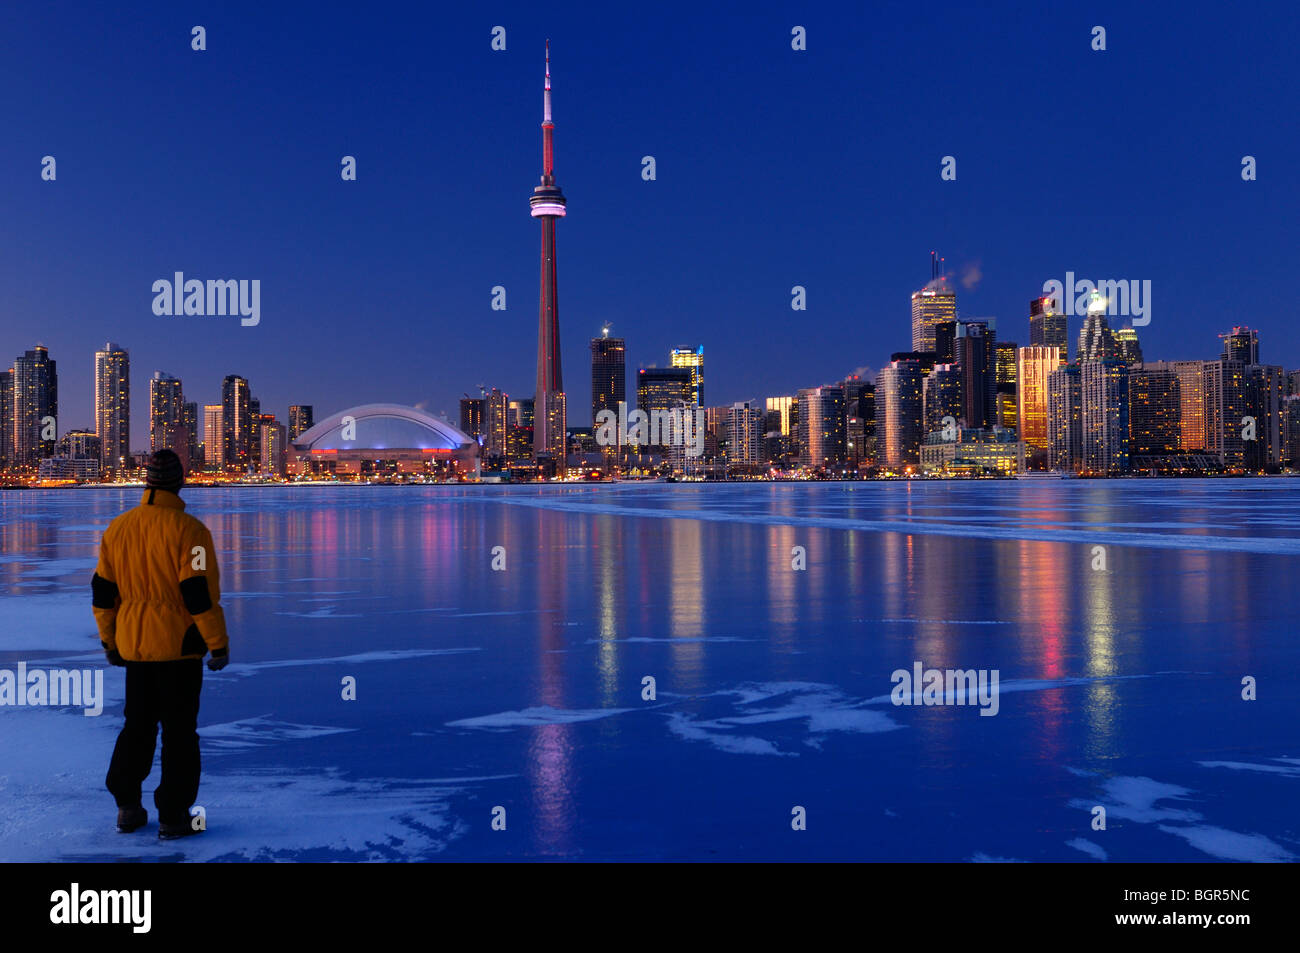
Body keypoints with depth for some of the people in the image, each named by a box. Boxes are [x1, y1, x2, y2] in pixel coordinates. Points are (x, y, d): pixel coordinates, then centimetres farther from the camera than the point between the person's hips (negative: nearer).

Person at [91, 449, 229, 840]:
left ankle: (127, 808, 23)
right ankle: (173, 816, 8)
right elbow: (200, 594, -17)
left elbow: (102, 590, 8)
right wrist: (219, 645, -8)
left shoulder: (118, 528, 3)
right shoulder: (188, 530, -15)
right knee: (179, 731, 4)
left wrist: (109, 641, 19)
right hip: (179, 646, -5)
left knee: (137, 725, 19)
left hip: (134, 645, 5)